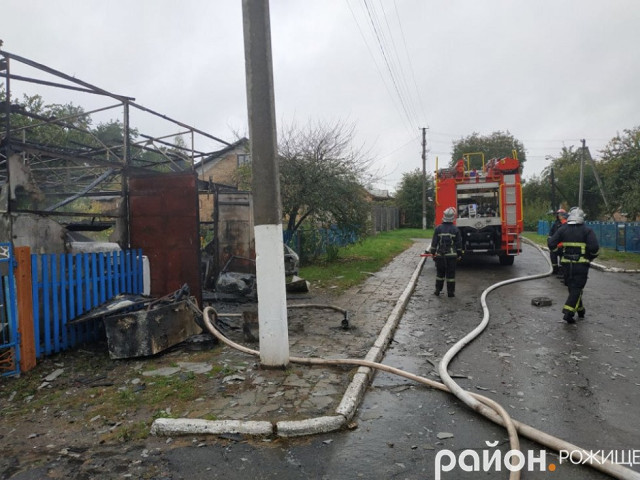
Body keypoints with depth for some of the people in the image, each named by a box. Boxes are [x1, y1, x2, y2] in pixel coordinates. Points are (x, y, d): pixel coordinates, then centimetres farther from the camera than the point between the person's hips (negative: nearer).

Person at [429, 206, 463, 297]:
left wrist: (433, 252, 8)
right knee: (451, 274, 4)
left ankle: (437, 291, 16)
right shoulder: (455, 229, -2)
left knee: (440, 273, 12)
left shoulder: (438, 228, -2)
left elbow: (434, 242, 0)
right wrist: (459, 255, 9)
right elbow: (459, 244, 1)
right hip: (452, 255, -1)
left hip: (440, 255, 1)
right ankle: (450, 292, 7)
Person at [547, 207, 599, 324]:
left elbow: (551, 245, -2)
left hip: (567, 264, 3)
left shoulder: (563, 229, 0)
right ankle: (568, 312, -12)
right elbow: (594, 247, -15)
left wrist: (549, 239, 20)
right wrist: (592, 256, 4)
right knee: (577, 289, -1)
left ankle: (580, 310, 31)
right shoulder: (587, 230, -7)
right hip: (581, 264, -3)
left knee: (572, 287, 18)